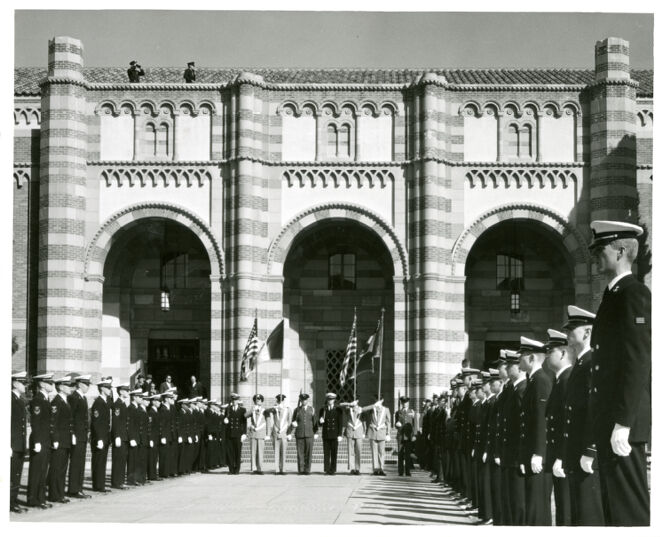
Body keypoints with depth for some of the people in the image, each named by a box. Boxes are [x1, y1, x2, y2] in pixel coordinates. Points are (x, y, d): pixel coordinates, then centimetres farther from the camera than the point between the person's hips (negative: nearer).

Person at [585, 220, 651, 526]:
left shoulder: (634, 294, -11)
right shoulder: (613, 295, 19)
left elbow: (638, 362, -19)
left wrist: (623, 423, -22)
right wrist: (598, 432, 17)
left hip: (623, 426, -10)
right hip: (607, 424, 10)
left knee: (630, 511, -7)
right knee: (614, 508, 13)